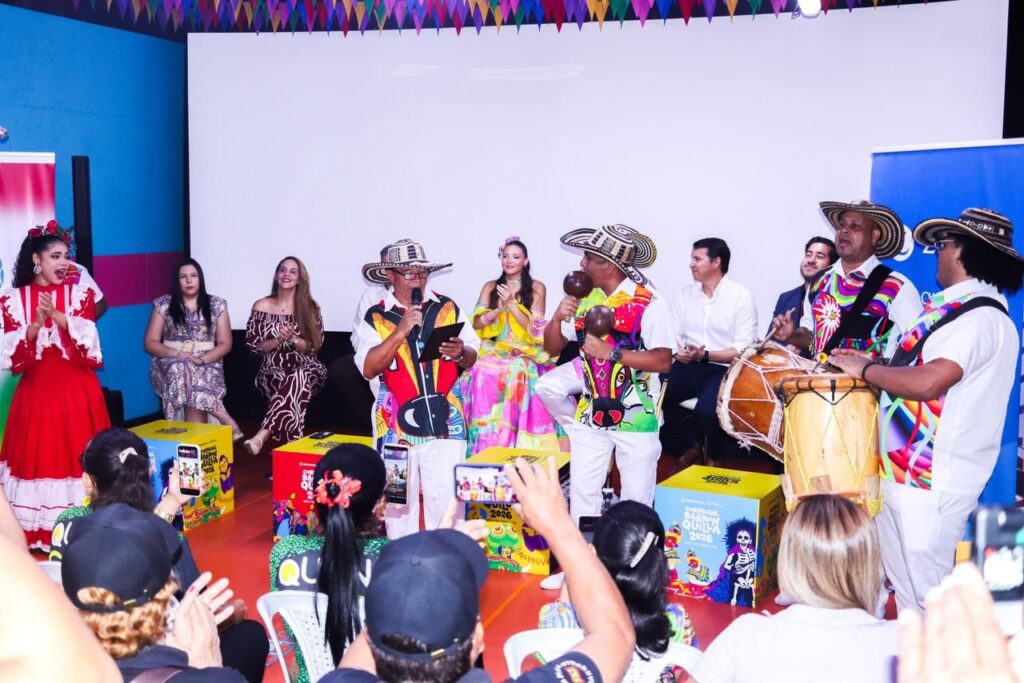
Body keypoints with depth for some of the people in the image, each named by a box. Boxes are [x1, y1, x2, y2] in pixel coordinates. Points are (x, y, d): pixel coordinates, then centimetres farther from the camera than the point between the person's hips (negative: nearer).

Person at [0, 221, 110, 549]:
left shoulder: (80, 293, 4)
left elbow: (89, 341, -9)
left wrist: (57, 316, -21)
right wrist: (35, 325, -19)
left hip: (77, 389, 0)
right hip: (36, 390, 0)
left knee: (78, 456, 1)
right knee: (37, 456, 2)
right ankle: (38, 534, 13)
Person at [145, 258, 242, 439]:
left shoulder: (216, 305, 7)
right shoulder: (164, 305, 7)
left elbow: (225, 344, 4)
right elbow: (150, 343, 4)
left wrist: (202, 359, -15)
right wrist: (177, 354, -15)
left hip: (207, 364, 0)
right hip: (171, 363, 0)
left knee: (197, 380, -37)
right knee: (180, 371, -37)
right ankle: (226, 421, -36)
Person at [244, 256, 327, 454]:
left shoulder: (310, 307, 7)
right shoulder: (262, 306, 8)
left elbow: (314, 346, 2)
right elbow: (253, 347, 3)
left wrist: (293, 339, -16)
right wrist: (279, 340, -14)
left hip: (306, 369, -1)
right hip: (272, 371, 1)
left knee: (298, 379, -38)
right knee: (293, 386, -37)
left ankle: (262, 436, -48)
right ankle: (290, 440, -30)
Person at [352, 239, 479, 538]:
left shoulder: (447, 308, 6)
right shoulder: (376, 317, 0)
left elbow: (472, 358, 10)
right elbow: (368, 369, -11)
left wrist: (461, 353, -13)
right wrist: (400, 332, -17)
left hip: (445, 420, 1)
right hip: (397, 423, 0)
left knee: (446, 497, -2)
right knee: (399, 497, 8)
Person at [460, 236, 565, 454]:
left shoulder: (537, 288, 5)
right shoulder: (490, 287, 13)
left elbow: (534, 329, -2)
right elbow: (477, 323, 5)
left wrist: (511, 304, -12)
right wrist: (500, 308, -10)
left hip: (525, 353, -2)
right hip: (494, 351, 2)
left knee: (517, 373, -29)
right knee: (481, 373, -23)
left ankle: (514, 443, -18)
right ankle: (485, 445, -16)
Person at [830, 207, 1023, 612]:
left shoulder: (980, 317, -18)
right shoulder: (957, 307, 14)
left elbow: (927, 382, -29)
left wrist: (865, 369, -16)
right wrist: (871, 366, 8)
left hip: (930, 483, -10)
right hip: (901, 471, 10)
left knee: (925, 599, 2)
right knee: (896, 581, 20)